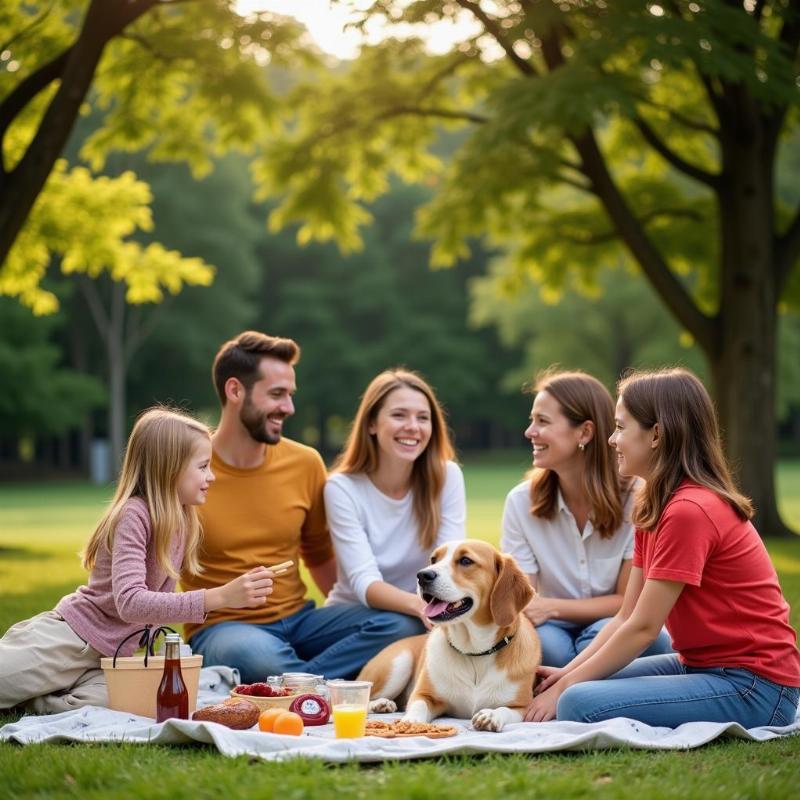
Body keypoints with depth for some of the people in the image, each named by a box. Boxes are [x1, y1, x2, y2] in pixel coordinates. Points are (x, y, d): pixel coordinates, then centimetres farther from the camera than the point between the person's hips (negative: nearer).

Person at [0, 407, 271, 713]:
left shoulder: (183, 521, 5)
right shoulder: (134, 514, -19)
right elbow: (130, 603, -31)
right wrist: (220, 597, -39)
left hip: (113, 655, 6)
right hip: (69, 638, -6)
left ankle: (31, 699, -3)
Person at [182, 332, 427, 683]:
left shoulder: (305, 464, 5)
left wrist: (358, 618, 4)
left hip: (299, 619, 5)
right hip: (222, 626, -4)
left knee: (400, 622, -21)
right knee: (256, 656, -40)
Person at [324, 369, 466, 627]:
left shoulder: (447, 477, -6)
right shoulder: (343, 488, -13)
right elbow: (365, 583, -23)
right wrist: (419, 605, -44)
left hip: (423, 616, 3)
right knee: (400, 626, -34)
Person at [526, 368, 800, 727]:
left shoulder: (689, 511, -19)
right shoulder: (653, 509, 11)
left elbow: (642, 629, -17)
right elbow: (625, 617, 9)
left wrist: (565, 687, -10)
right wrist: (567, 673, -4)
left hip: (754, 685, -10)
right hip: (702, 665, 10)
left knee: (578, 705, -25)